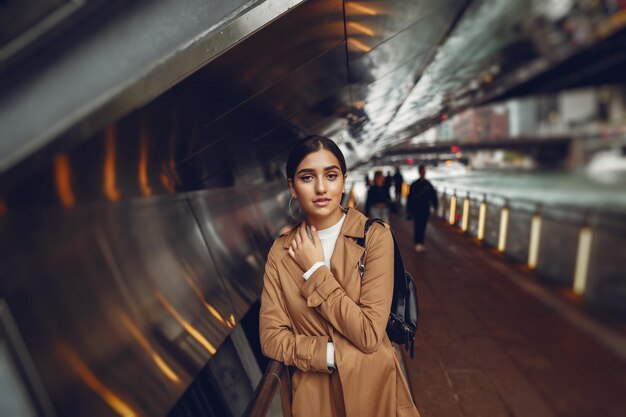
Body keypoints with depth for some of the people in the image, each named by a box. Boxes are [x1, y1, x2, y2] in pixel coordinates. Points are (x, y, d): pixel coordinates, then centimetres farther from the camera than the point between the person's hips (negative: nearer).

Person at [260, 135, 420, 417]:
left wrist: (315, 271, -19)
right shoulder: (281, 251, -6)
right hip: (314, 393, 2)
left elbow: (370, 334, -22)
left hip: (372, 388, -1)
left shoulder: (375, 236, -16)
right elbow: (271, 336, -8)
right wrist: (335, 355, -19)